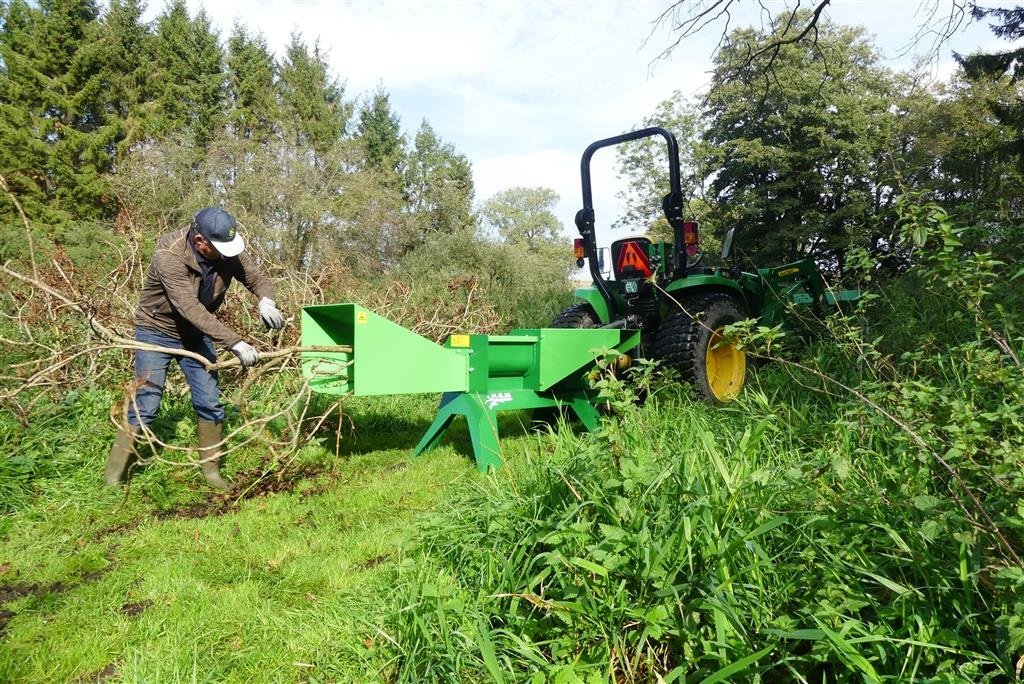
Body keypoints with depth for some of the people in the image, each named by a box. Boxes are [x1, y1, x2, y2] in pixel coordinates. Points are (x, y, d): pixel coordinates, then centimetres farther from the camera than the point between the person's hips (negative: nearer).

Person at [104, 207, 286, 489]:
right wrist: (235, 343, -44)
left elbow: (257, 278, -6)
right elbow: (190, 309, -38)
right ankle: (113, 476, 11)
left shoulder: (228, 251, -16)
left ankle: (212, 471, 17)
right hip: (157, 332, -5)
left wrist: (266, 301, -32)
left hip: (197, 335, 5)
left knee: (210, 403, 3)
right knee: (145, 406, -5)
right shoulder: (169, 256, -31)